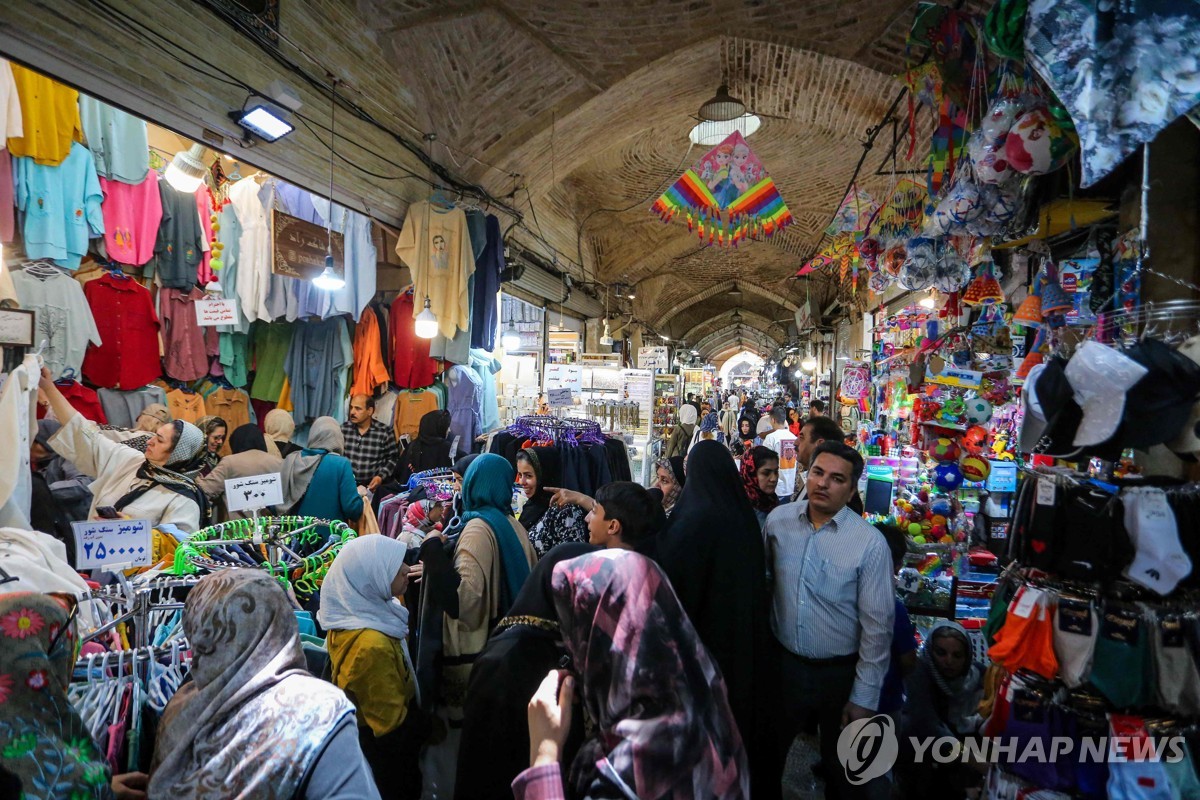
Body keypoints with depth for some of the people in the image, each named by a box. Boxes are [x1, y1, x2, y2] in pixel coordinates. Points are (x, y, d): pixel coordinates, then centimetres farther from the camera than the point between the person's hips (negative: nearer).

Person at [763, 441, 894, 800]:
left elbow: (877, 626, -13)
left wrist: (864, 697, -9)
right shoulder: (778, 520, -8)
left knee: (843, 769, 22)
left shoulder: (870, 543, -18)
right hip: (784, 664, 3)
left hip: (840, 674, -2)